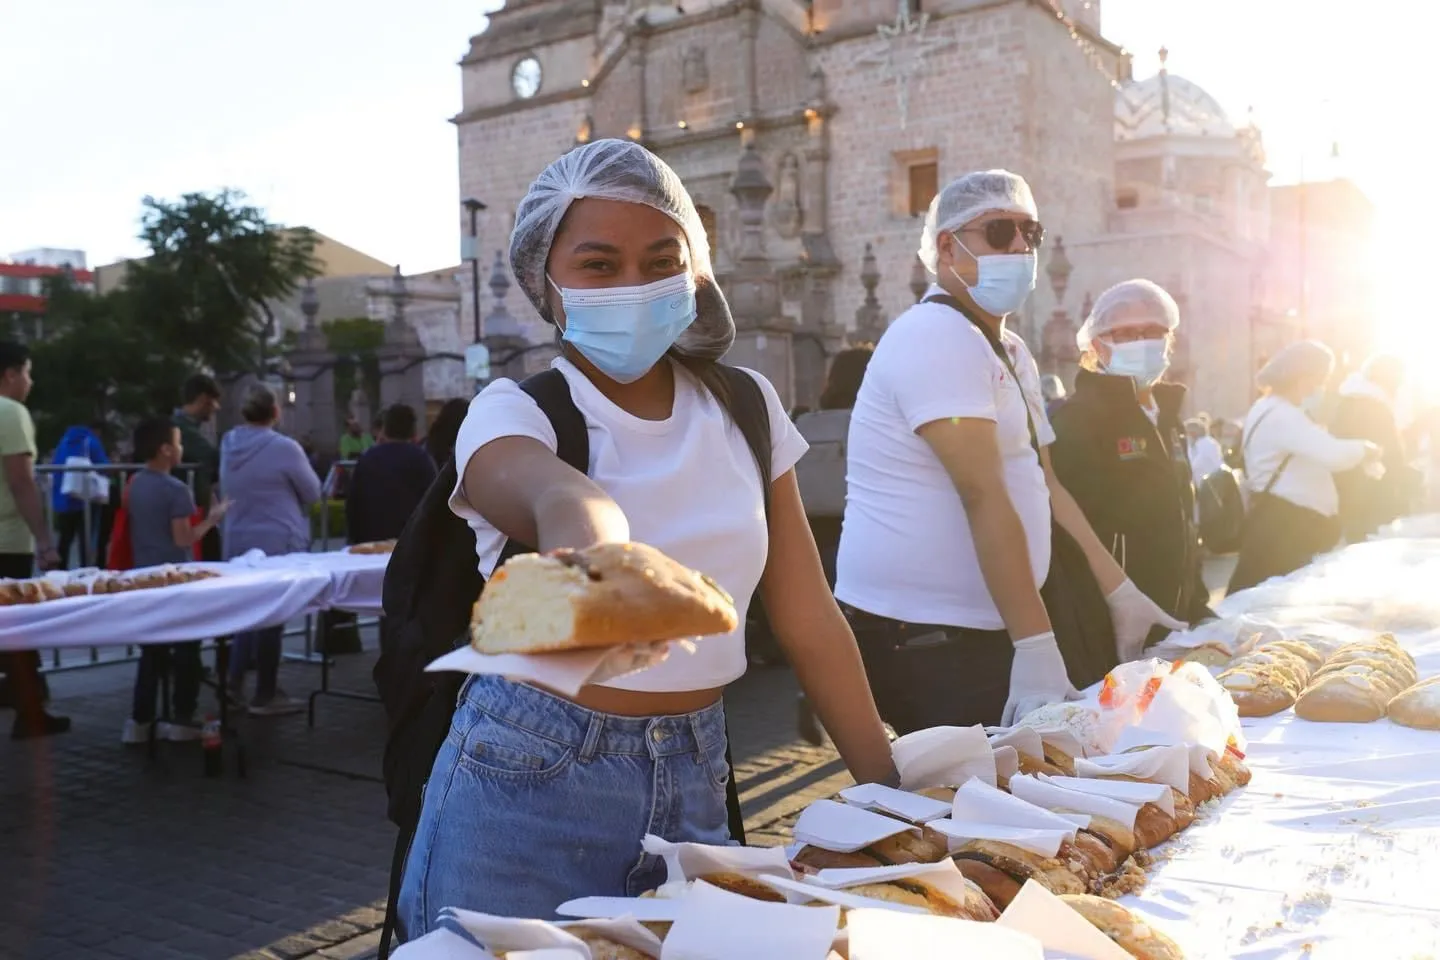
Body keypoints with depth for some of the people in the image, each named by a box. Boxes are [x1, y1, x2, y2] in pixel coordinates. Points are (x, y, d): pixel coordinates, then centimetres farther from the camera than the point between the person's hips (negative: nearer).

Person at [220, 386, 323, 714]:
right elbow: (313, 493, -5)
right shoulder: (284, 447, -16)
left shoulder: (229, 445, 2)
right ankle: (265, 696, 10)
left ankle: (235, 684, 21)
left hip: (238, 541, 6)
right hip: (279, 542, -6)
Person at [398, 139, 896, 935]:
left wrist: (889, 788, 3)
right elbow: (559, 498, -36)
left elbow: (809, 622, 5)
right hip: (530, 781, -3)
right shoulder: (514, 413, -10)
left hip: (694, 782, 4)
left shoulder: (745, 405, 2)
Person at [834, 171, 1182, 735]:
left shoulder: (1011, 353, 16)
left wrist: (1118, 591, 14)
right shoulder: (937, 337, -15)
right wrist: (1036, 644, -25)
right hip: (921, 639, -9)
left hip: (984, 631, 9)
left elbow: (1044, 485, 18)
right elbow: (984, 497, -23)